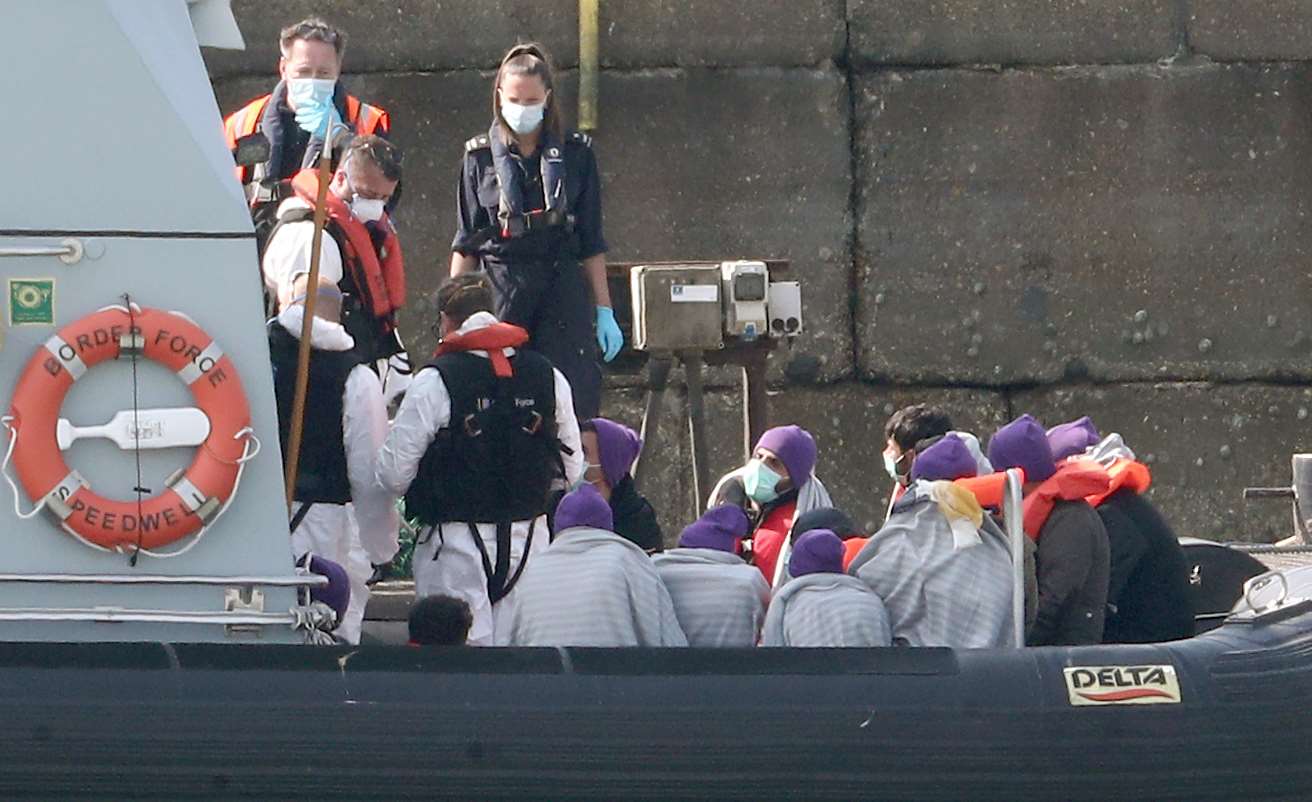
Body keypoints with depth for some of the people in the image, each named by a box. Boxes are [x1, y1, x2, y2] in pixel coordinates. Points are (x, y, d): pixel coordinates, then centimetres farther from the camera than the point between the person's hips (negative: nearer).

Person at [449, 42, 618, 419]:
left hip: (563, 290, 0)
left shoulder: (575, 154, 6)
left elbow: (591, 243, 9)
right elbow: (465, 243, 9)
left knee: (571, 408, -7)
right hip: (499, 292, 0)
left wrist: (605, 311, 6)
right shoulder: (481, 158, 6)